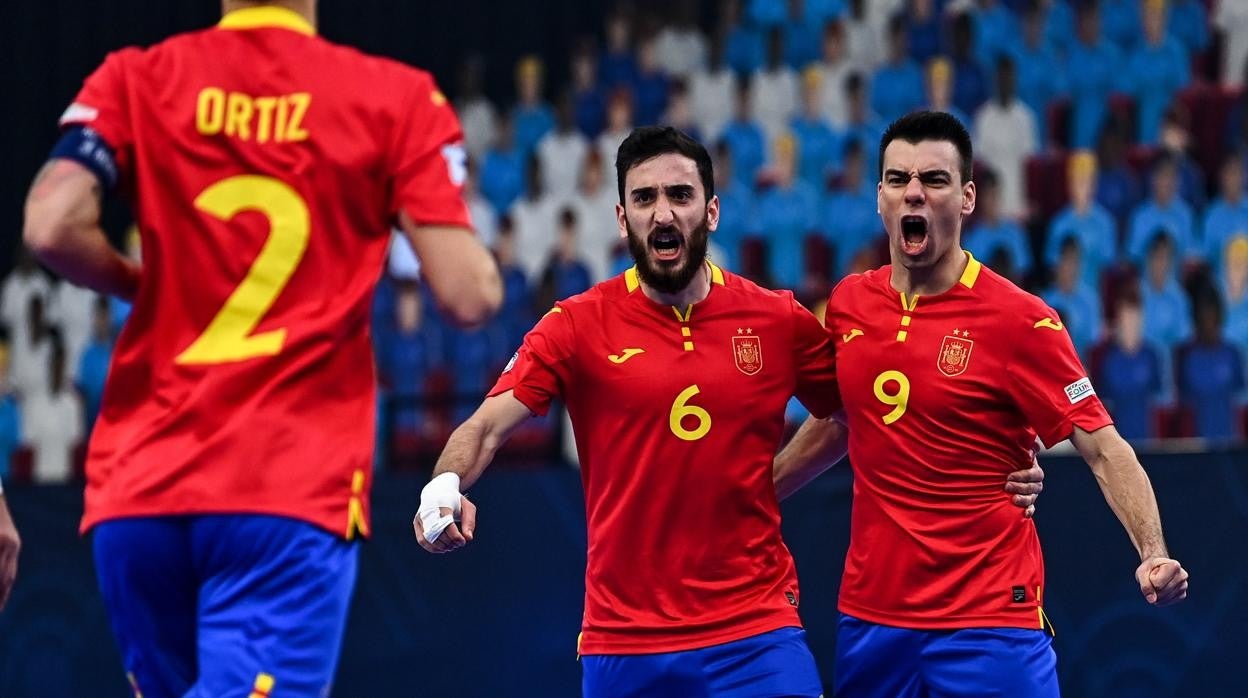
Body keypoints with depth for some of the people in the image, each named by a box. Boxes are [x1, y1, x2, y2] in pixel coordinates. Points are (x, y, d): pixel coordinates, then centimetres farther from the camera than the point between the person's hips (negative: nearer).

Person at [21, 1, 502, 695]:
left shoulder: (136, 79, 7)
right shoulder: (397, 98, 2)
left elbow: (53, 227, -7)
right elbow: (468, 294, -4)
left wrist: (144, 283, 14)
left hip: (138, 485, 3)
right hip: (295, 484, -3)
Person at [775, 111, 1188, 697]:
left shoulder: (1018, 319, -9)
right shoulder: (848, 304, 6)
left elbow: (1104, 450, -11)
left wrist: (1154, 554, -24)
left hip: (990, 620, -5)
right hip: (869, 618, 5)